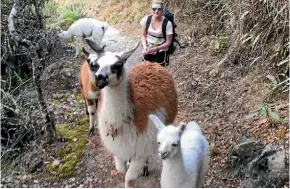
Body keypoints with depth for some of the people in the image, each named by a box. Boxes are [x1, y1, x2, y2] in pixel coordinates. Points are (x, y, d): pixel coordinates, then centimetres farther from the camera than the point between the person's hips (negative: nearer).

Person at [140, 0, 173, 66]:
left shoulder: (167, 23, -22)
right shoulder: (146, 19, -12)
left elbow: (168, 42, -14)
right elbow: (143, 35, 0)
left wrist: (156, 48, -26)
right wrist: (145, 47, -16)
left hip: (160, 52, -3)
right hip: (148, 50, 4)